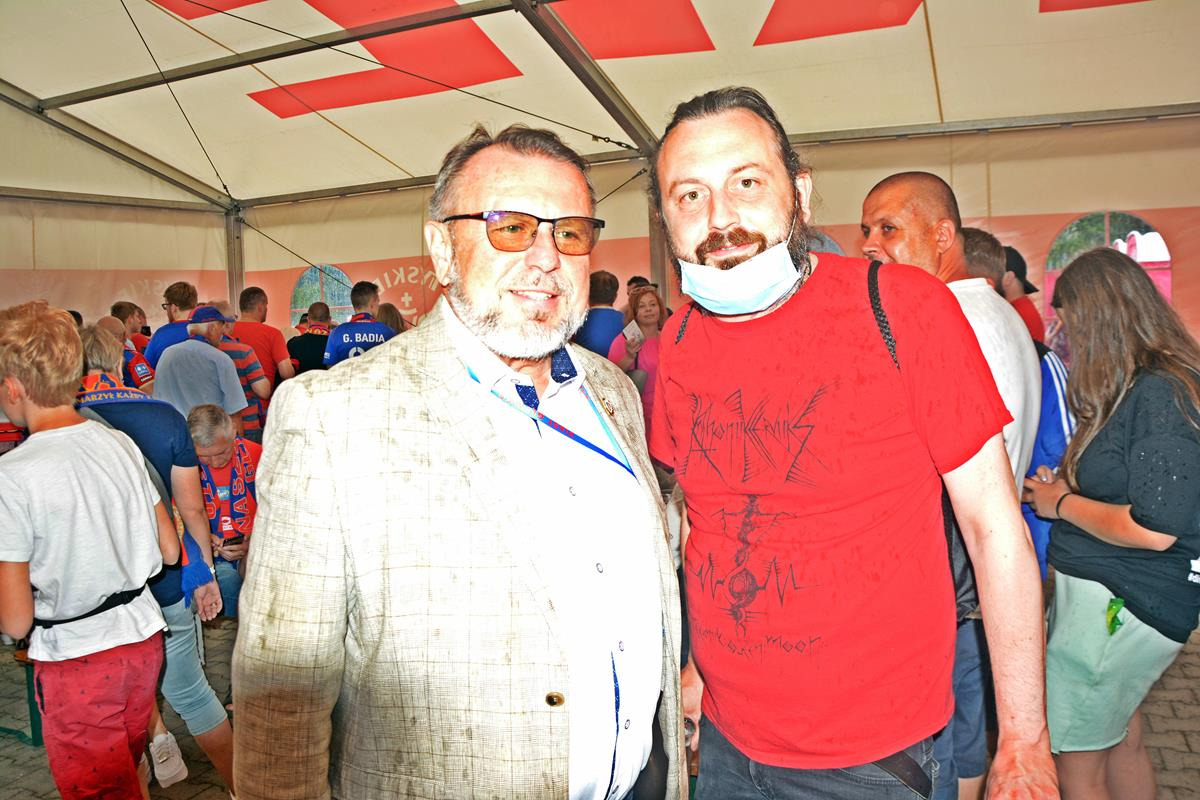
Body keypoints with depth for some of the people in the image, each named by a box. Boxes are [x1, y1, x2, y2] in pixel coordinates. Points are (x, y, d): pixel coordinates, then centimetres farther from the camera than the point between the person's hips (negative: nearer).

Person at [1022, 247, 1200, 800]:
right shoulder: (1140, 387, 8)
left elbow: (1154, 529, -25)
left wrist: (1062, 504, -12)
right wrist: (1066, 486, 3)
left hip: (1118, 604, -9)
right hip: (1115, 595, 9)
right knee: (1121, 738, 23)